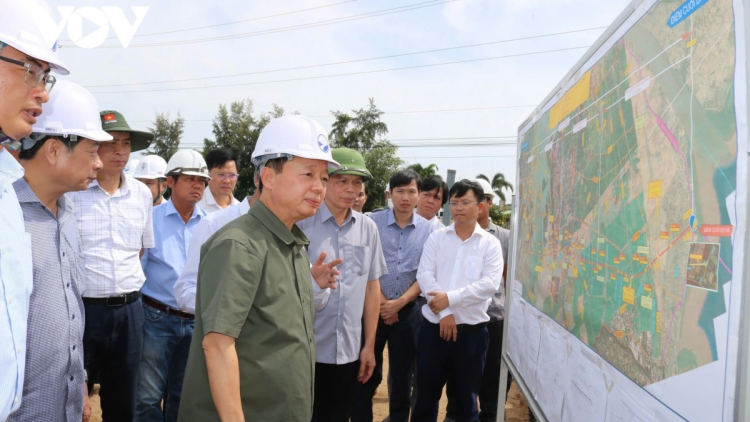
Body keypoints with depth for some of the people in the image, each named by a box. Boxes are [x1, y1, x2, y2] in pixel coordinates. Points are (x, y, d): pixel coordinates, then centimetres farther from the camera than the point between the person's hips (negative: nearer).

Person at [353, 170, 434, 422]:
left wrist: (399, 303, -10)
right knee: (368, 374, 7)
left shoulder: (428, 230, -1)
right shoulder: (373, 222, -4)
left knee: (403, 376, 12)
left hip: (408, 311, 2)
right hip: (373, 308, -1)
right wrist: (382, 302, -8)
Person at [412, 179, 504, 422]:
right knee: (426, 393, 12)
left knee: (465, 397, 12)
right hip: (433, 326, 2)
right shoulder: (436, 238, 5)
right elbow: (424, 275, -5)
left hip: (471, 330, -1)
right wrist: (444, 313, -14)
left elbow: (490, 284, -12)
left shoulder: (490, 244, 0)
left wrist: (450, 298, -17)